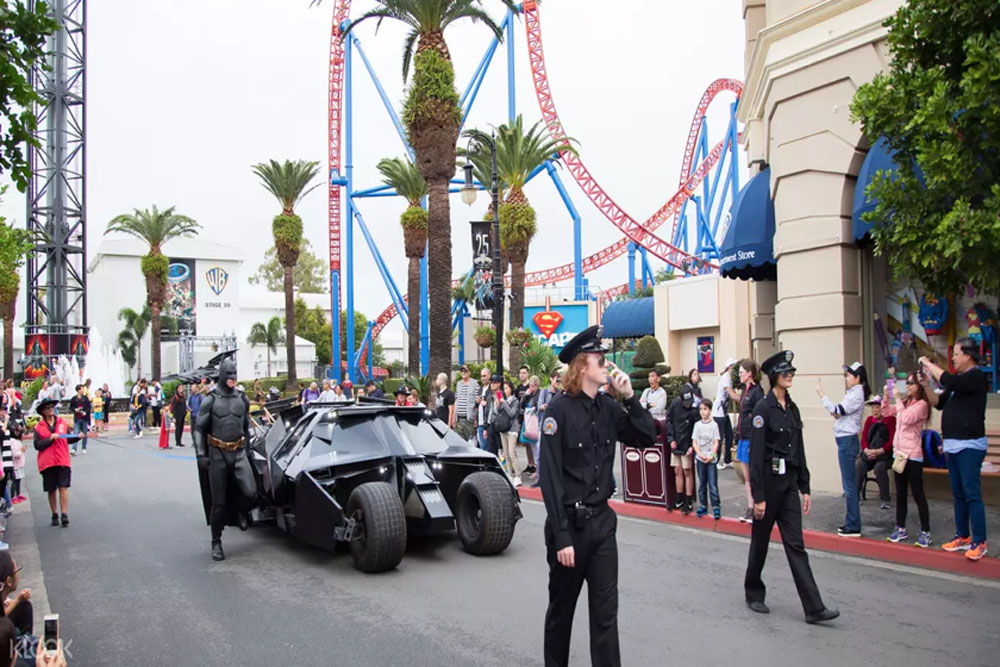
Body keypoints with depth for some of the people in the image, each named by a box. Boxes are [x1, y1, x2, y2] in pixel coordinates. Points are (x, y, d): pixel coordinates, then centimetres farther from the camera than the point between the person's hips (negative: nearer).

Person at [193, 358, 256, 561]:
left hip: (239, 453, 3)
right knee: (218, 502, 2)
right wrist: (201, 454, -9)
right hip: (217, 454, -3)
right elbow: (198, 428, -2)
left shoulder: (242, 399, 8)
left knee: (250, 492, -14)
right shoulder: (210, 400, -3)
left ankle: (231, 514, 16)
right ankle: (216, 543, 16)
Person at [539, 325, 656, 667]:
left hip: (602, 521, 5)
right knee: (561, 609, 13)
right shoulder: (560, 408, -14)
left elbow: (647, 438, 5)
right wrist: (561, 537, -18)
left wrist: (629, 397, -7)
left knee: (605, 611, 6)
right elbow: (550, 476, -16)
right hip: (570, 523, -4)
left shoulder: (609, 407, 3)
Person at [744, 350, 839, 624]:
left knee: (796, 544, 4)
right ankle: (753, 594, 27)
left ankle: (814, 608, 1)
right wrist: (758, 496, -17)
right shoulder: (763, 408, -12)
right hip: (769, 481, -6)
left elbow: (799, 451, 15)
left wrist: (805, 488, 12)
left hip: (789, 482, 6)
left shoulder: (792, 408, 10)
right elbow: (755, 454, -15)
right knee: (760, 540, 9)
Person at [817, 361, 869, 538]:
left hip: (847, 441, -10)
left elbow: (836, 411, -20)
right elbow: (838, 413, 15)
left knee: (849, 485, -5)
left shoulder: (856, 395, -13)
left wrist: (821, 394, -16)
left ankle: (853, 527, -1)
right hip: (845, 441, 10)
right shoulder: (852, 394, 16)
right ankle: (851, 522, 22)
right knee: (848, 484, 15)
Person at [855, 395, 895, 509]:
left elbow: (892, 441, -10)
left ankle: (885, 500, -21)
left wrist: (879, 452, -22)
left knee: (879, 467, -33)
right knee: (858, 466, -24)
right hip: (869, 454, 4)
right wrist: (867, 451, -14)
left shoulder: (891, 419, -3)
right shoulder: (869, 420, 12)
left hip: (885, 454, -4)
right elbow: (864, 439, 7)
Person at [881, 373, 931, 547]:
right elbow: (886, 413, 17)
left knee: (918, 494, -3)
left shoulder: (921, 404, -11)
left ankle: (925, 532, 5)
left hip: (913, 455, -8)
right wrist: (887, 396, 4)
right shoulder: (904, 402, 12)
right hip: (899, 453, 8)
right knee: (900, 494, 13)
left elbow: (907, 418, -23)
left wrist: (898, 399, -17)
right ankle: (900, 529, 22)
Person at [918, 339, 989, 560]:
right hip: (952, 445, 9)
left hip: (970, 446, -9)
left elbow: (948, 381, -27)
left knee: (972, 494, -8)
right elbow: (938, 403, 18)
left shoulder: (977, 377, -10)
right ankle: (963, 537, 21)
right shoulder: (958, 379, 17)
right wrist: (926, 384, 4)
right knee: (958, 494, 13)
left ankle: (979, 542, -4)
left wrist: (929, 364, -15)